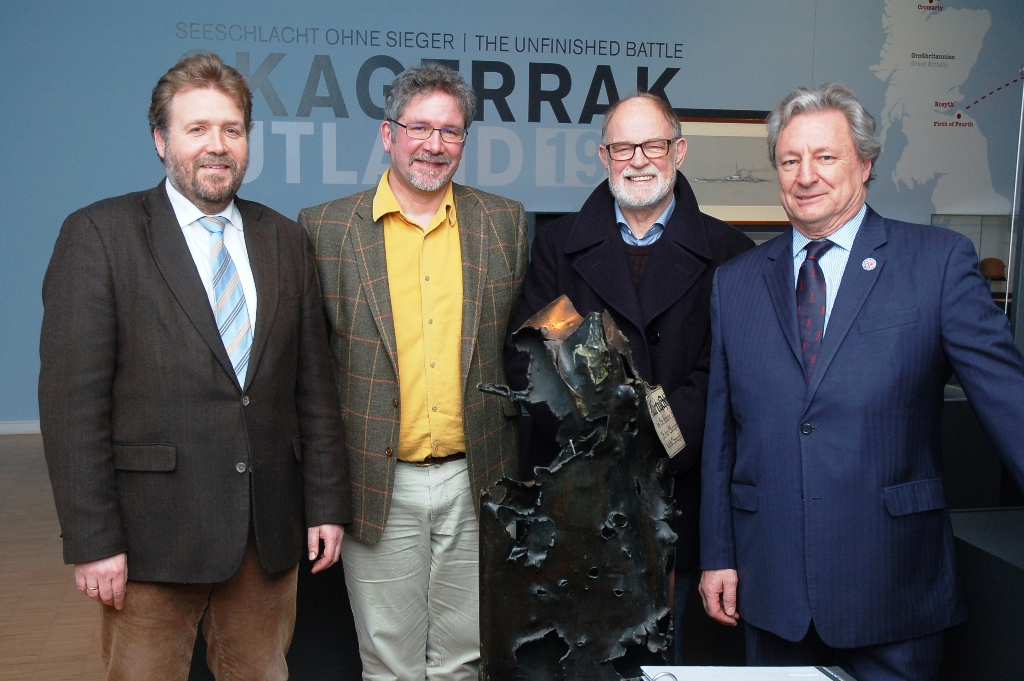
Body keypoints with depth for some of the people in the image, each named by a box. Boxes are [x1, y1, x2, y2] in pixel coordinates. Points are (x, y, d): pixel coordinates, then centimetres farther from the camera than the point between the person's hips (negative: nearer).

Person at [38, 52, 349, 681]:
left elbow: (315, 385, 10)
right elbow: (73, 400, -8)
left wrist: (327, 504, 6)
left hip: (270, 533, 4)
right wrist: (92, 539, -12)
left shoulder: (286, 241, 10)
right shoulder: (99, 235, -4)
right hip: (153, 532, -4)